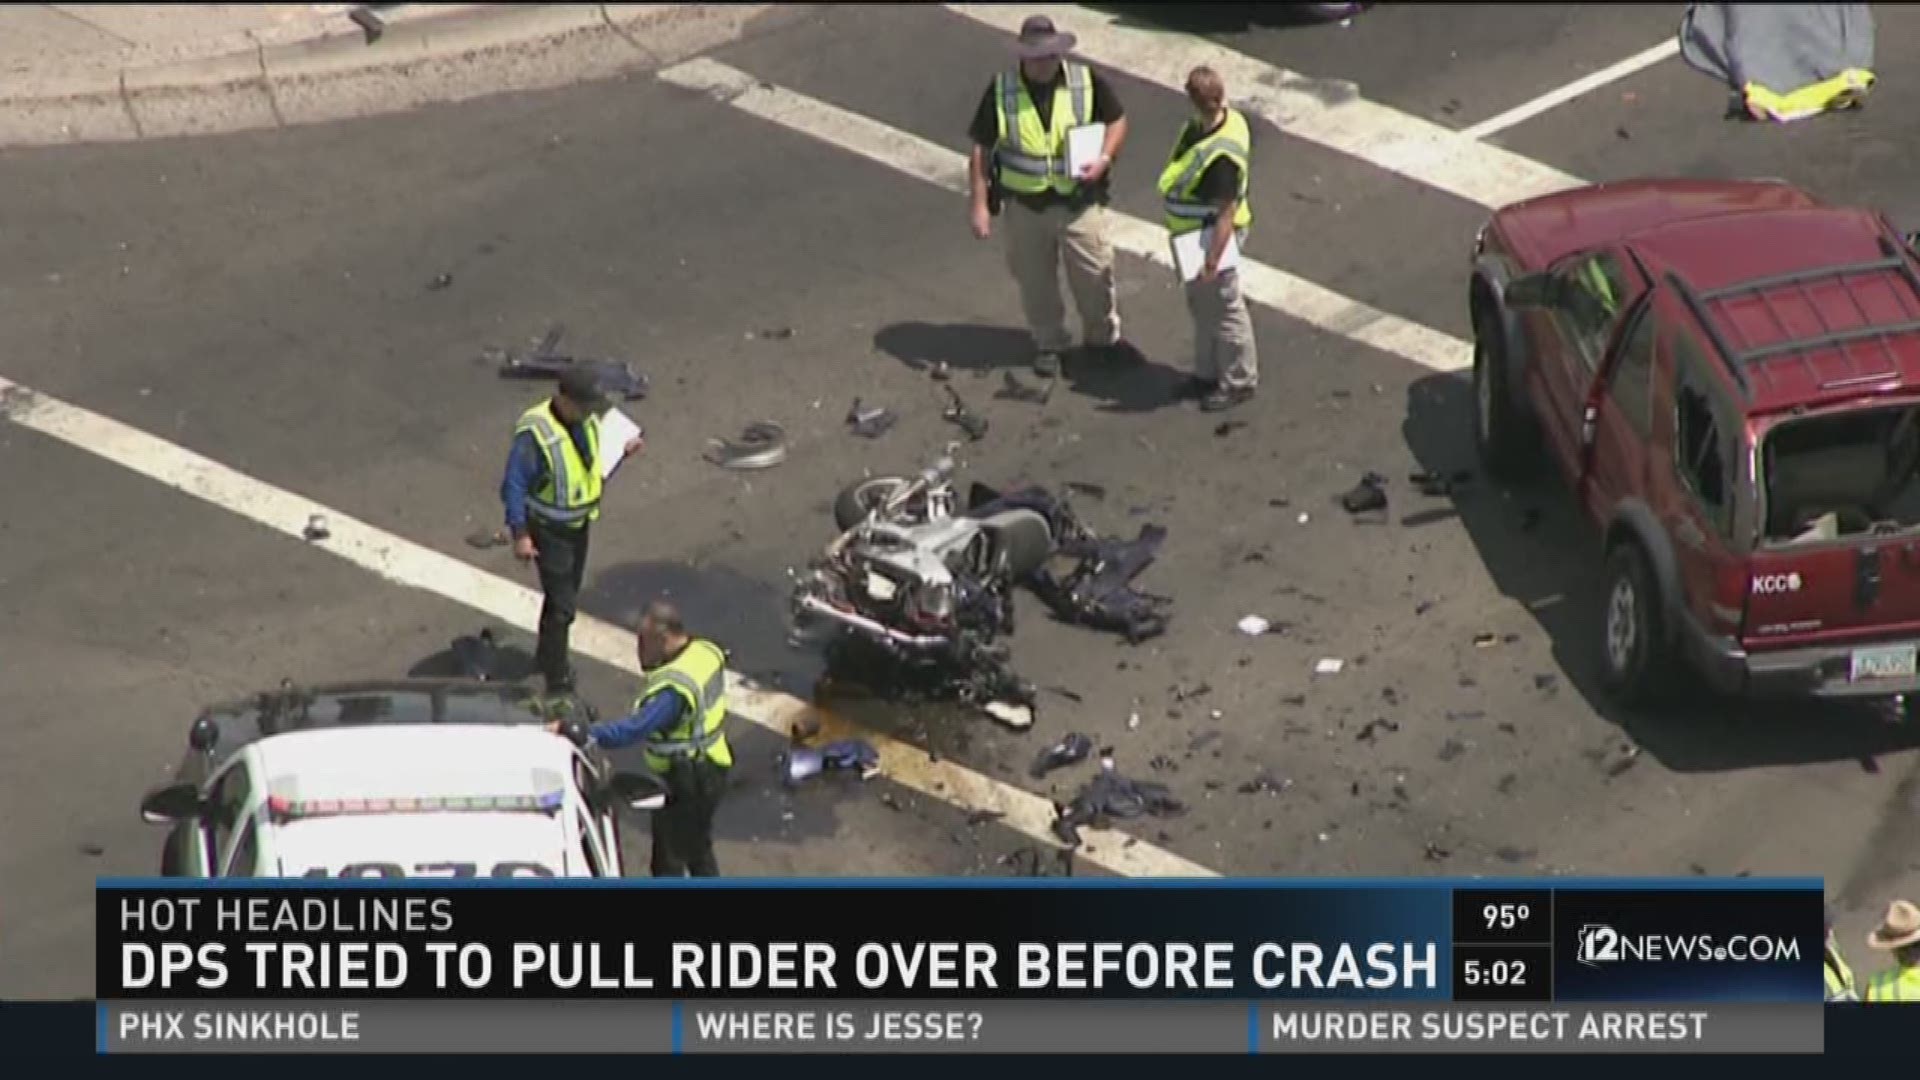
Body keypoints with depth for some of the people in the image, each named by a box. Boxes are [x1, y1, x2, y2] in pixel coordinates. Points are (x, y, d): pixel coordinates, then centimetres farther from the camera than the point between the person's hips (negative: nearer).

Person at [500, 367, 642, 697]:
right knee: (562, 604, -7)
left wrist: (622, 452, -5)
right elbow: (514, 485, -23)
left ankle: (547, 655, 45)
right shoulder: (534, 433, -29)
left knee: (565, 593, 23)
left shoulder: (587, 421, -6)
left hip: (579, 523, 8)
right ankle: (558, 681, 2)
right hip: (548, 530, -8)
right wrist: (520, 535, -23)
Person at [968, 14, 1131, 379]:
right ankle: (1048, 344, 34)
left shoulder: (1086, 81, -10)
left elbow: (1117, 120, 4)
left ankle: (1104, 336, 34)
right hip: (1025, 207, 0)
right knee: (1035, 280, 13)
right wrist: (979, 205, -7)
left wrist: (1104, 159, -14)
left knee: (1095, 274, 10)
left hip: (1079, 202, 0)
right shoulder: (1001, 91, -11)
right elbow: (981, 149, -5)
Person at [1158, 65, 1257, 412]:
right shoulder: (1200, 126, -7)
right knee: (1201, 306, 24)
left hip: (1211, 237, -9)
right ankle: (1208, 373, 41)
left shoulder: (1221, 155, -35)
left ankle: (1238, 383, 27)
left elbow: (1226, 213, -29)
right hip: (1192, 235, 9)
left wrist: (1213, 259, -25)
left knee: (1223, 311, 9)